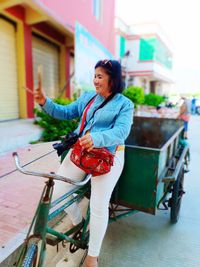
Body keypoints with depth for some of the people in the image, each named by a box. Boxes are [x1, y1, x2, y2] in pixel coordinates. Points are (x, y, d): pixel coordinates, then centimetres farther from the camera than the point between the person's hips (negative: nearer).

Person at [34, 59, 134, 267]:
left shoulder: (124, 104, -3)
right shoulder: (87, 97, 11)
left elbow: (121, 131, -18)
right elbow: (66, 113, 11)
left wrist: (97, 138, -37)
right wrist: (45, 102, -5)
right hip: (79, 151, 5)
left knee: (99, 207, -1)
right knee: (58, 193, 2)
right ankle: (77, 222, 36)